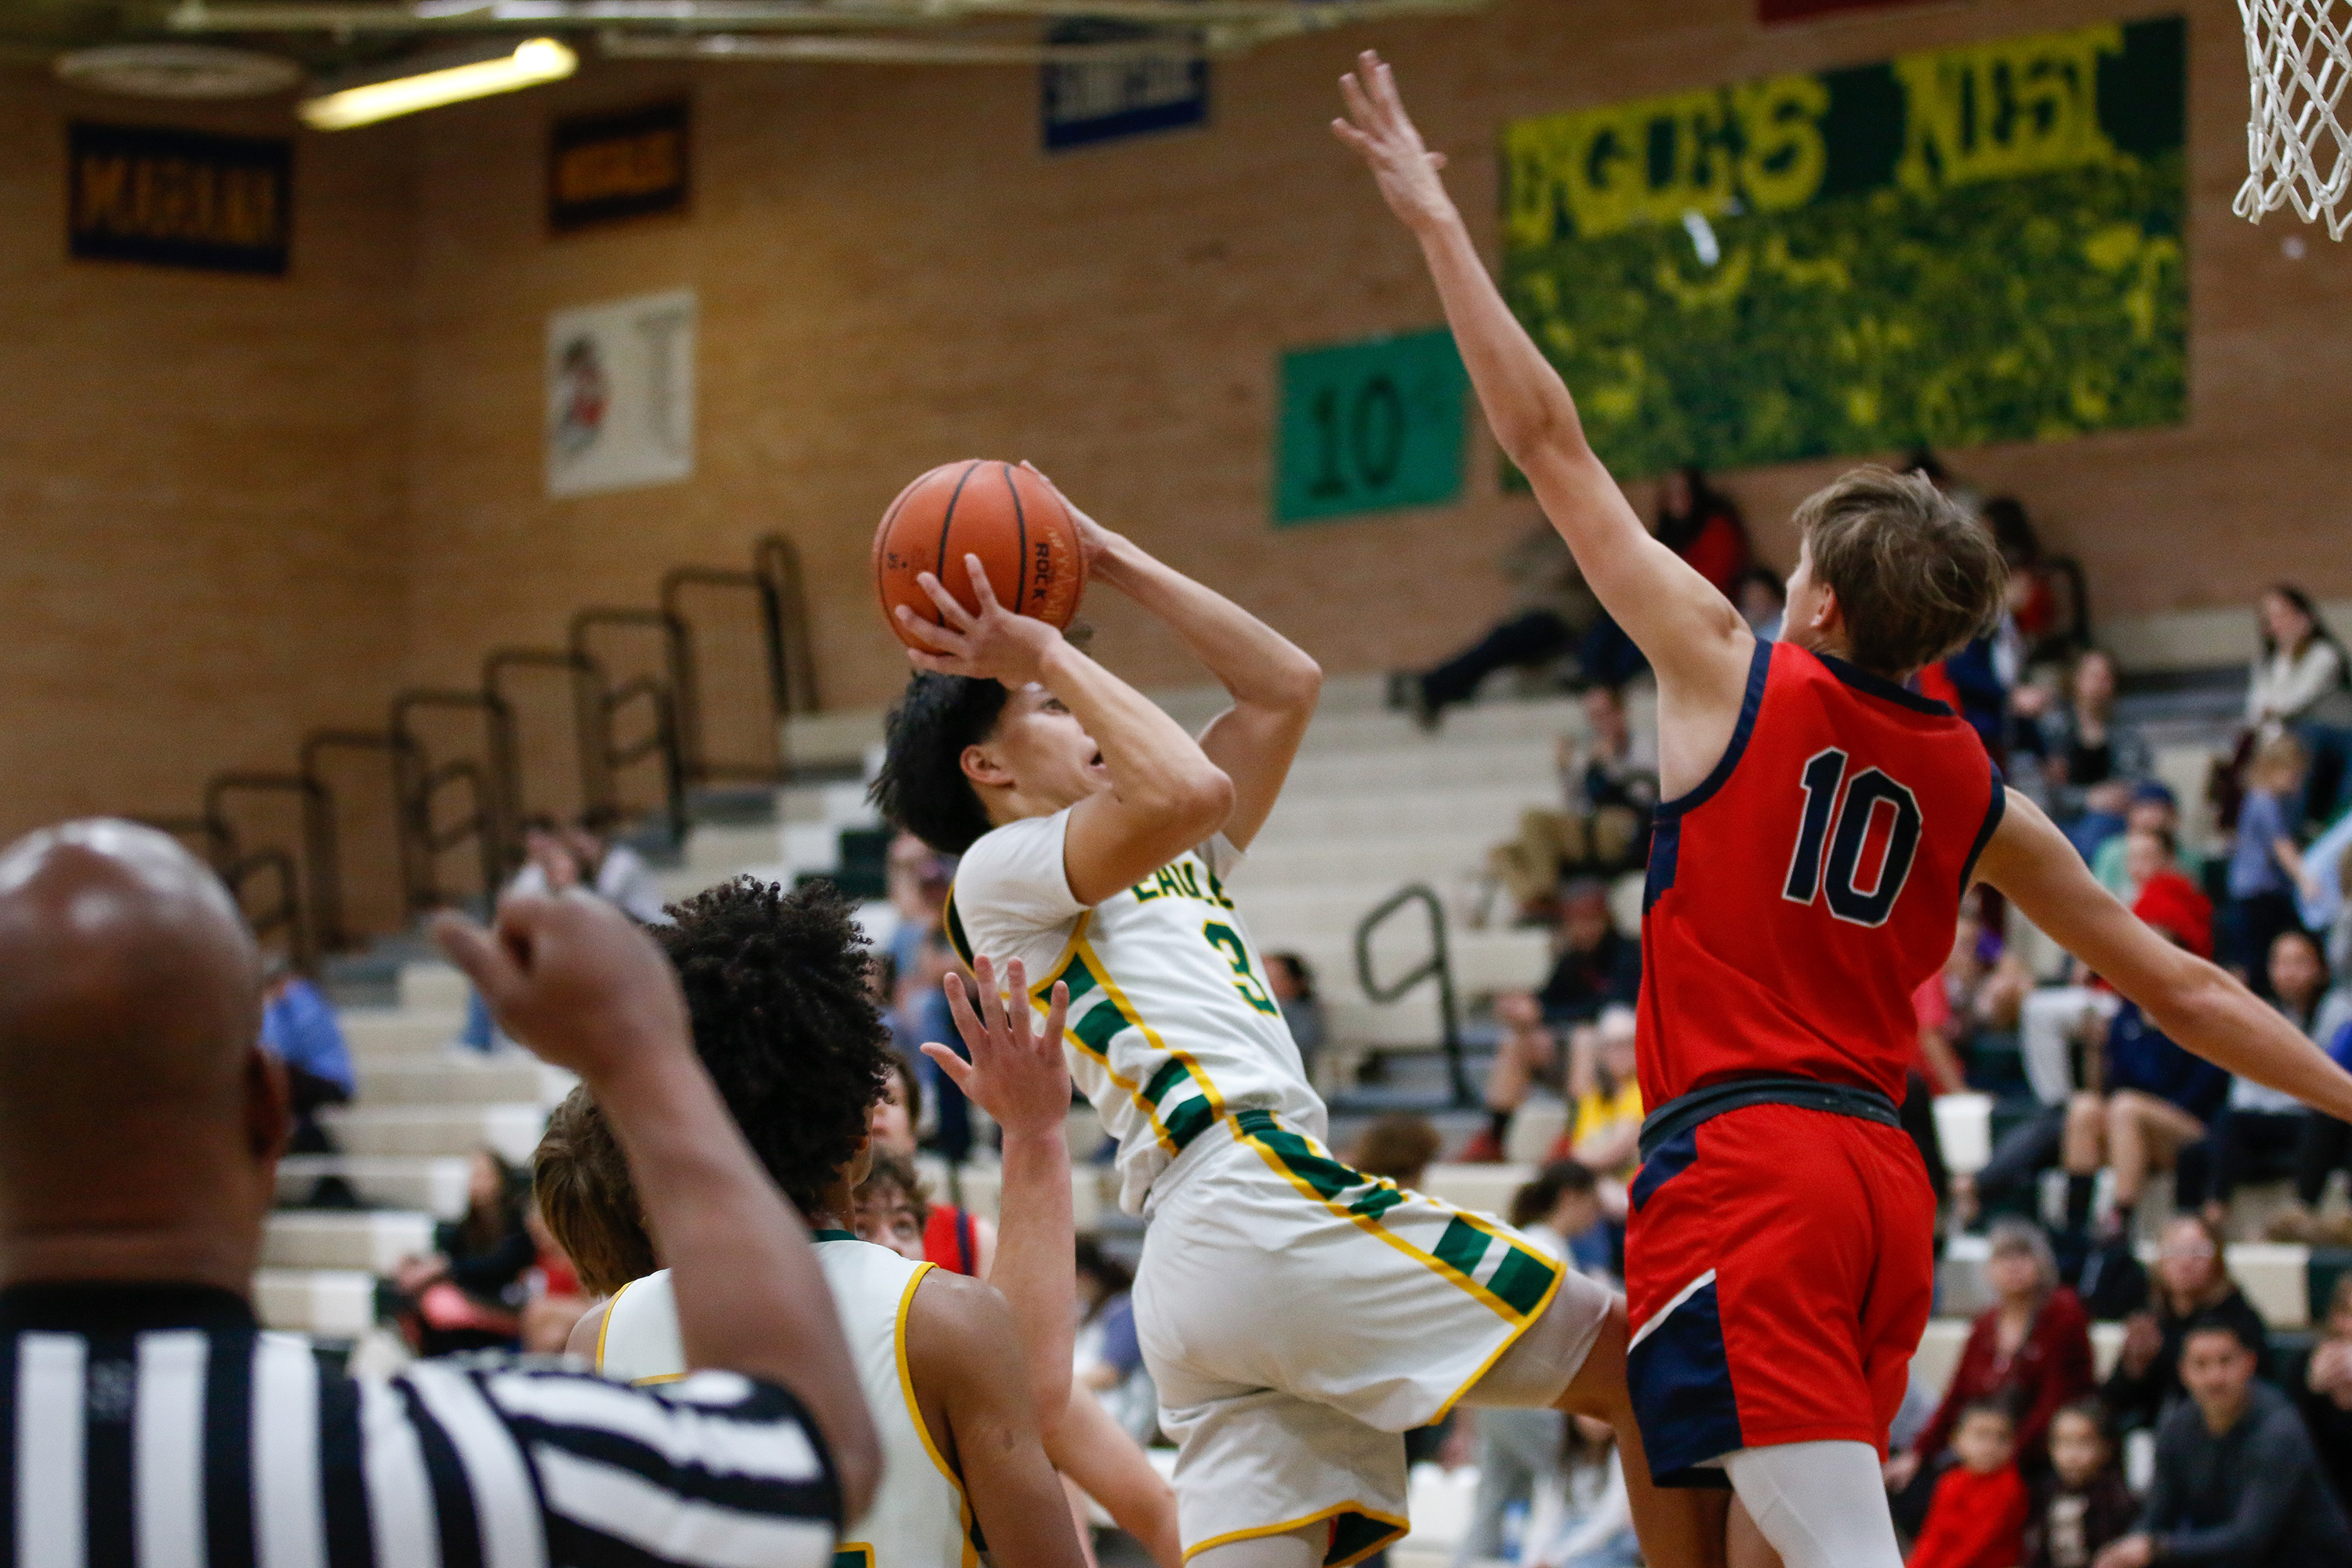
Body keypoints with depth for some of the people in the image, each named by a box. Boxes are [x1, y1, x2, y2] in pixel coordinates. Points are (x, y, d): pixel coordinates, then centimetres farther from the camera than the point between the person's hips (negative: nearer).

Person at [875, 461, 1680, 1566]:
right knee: (1646, 1371, -8)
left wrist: (1109, 560, 30)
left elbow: (1285, 686, 31)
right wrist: (1049, 655, -1)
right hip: (1257, 1195, -9)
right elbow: (1192, 788, -14)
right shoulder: (1000, 871, 4)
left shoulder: (1168, 862, 31)